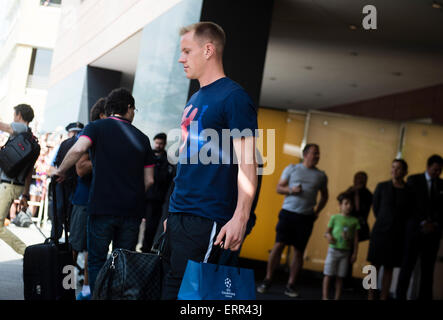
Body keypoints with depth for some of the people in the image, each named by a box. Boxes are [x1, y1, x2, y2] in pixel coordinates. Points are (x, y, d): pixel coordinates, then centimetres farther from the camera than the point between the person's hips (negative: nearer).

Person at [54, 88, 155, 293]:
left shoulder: (97, 127, 2)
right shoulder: (141, 138, 12)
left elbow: (78, 149, -18)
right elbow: (149, 180, 11)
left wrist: (61, 171, -3)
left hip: (102, 206, -3)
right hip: (132, 210, 3)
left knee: (97, 261, 5)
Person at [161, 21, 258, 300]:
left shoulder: (233, 97, -7)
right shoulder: (194, 100, 19)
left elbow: (247, 162, -14)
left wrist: (240, 217, -22)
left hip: (206, 219, -9)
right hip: (178, 215, 9)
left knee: (184, 291, -9)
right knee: (164, 284, 10)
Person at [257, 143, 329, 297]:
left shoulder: (321, 175, 12)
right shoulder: (292, 169, 7)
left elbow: (324, 196, 23)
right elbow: (279, 188, 7)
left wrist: (317, 211, 11)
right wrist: (290, 190, -12)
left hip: (306, 217, 2)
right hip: (288, 213, -2)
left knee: (299, 250, 1)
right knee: (279, 245, -8)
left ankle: (291, 285, 8)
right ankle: (267, 280, 1)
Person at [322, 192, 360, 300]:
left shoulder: (354, 221, 4)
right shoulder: (335, 218, -1)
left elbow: (355, 238, 6)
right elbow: (327, 231, 3)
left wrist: (355, 253, 2)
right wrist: (328, 236, -20)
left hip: (346, 252, 2)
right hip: (333, 250, -2)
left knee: (340, 277, 6)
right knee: (328, 274, -1)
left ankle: (337, 298, 12)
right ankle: (325, 297, 4)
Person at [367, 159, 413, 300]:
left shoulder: (409, 191, 2)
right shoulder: (382, 187, 1)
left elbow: (409, 213, 9)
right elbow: (375, 208, 7)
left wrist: (398, 225, 7)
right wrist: (383, 222, 9)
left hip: (397, 234, 1)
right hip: (380, 231, -1)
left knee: (389, 267, 4)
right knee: (375, 266, -2)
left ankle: (383, 297, 9)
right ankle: (370, 296, 1)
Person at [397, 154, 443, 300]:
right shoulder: (414, 180, 3)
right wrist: (423, 223, -9)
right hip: (415, 229, -3)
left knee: (428, 269, 3)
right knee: (407, 265, -4)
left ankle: (425, 297, 5)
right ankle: (400, 296, 2)